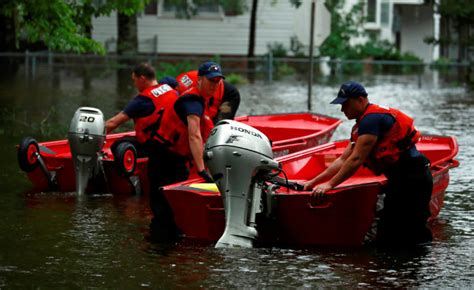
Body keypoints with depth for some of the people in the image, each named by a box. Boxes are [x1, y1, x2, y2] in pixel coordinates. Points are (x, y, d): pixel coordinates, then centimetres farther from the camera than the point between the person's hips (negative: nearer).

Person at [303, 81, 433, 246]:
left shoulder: (372, 119, -13)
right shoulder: (361, 126, 20)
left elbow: (356, 160, -17)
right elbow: (343, 160, 21)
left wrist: (330, 184, -12)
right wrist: (314, 182, 17)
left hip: (411, 179, -11)